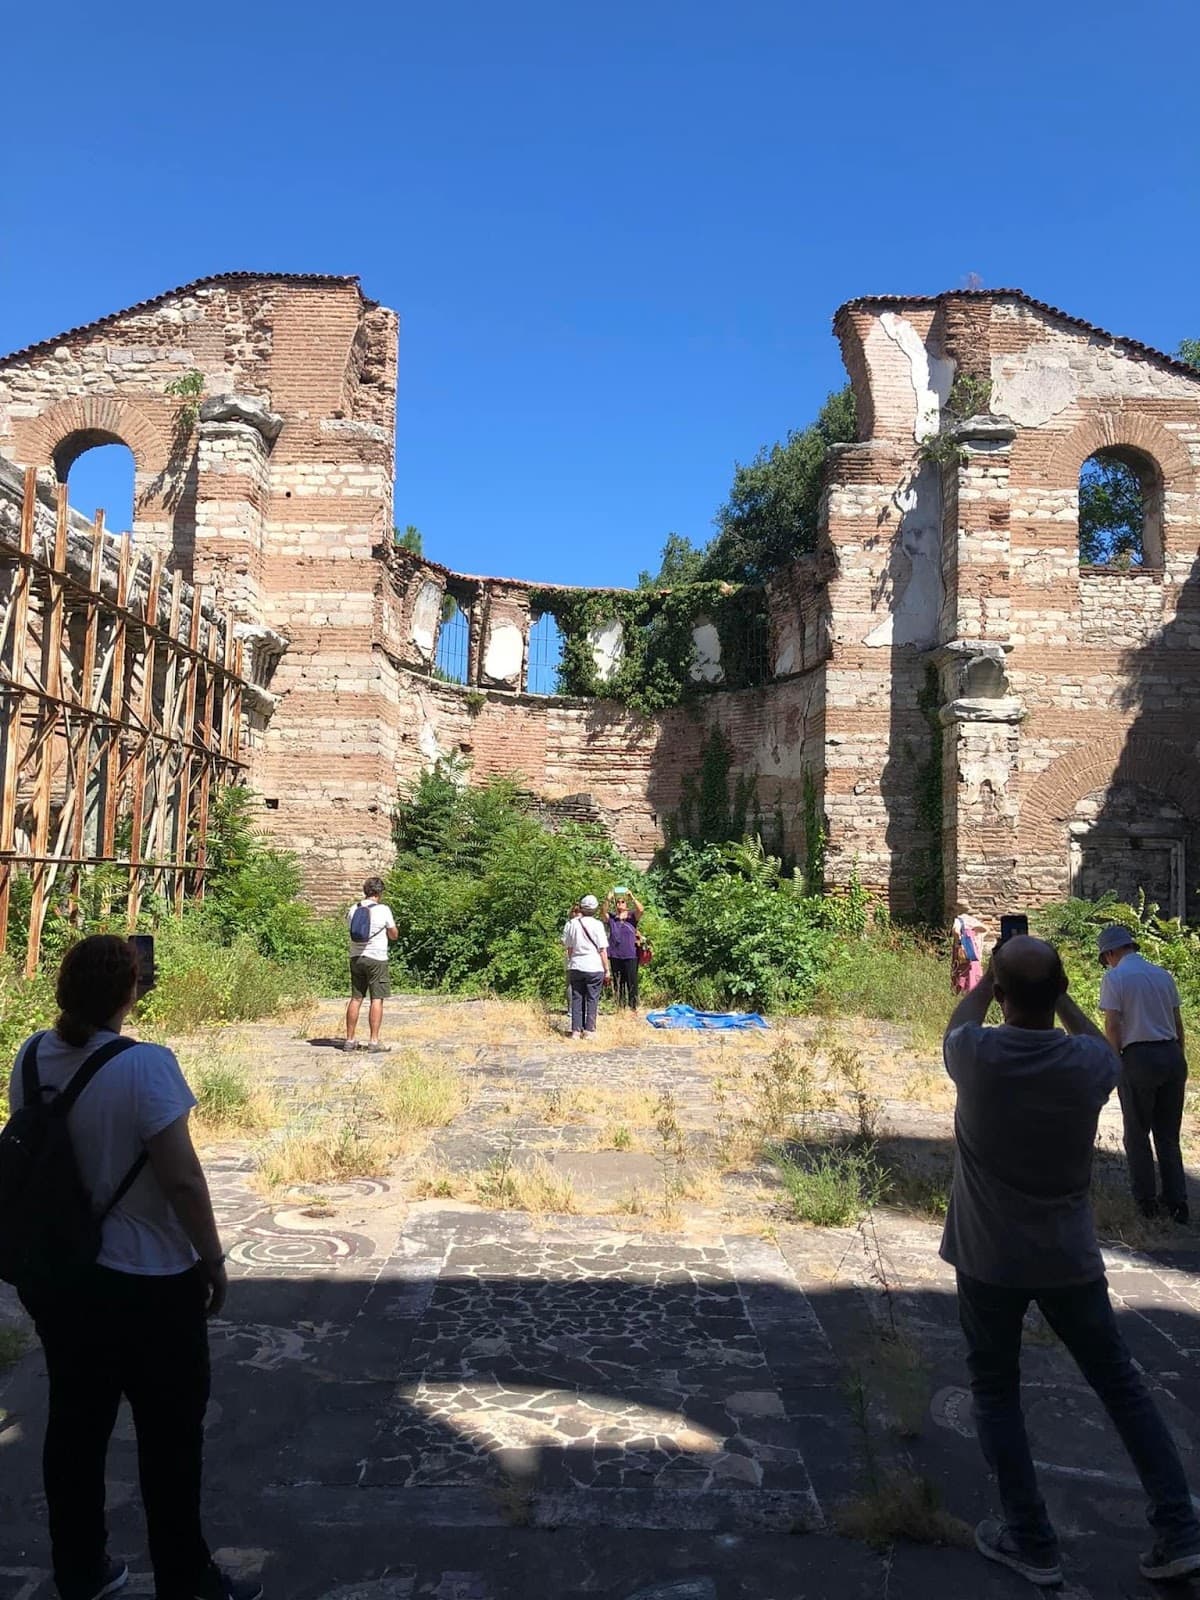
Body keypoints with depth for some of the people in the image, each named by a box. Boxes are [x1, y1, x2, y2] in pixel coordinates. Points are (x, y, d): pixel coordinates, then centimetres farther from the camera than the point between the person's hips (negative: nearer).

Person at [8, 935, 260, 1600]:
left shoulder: (30, 1056, -6)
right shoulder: (144, 1065, -26)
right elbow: (181, 1178, -23)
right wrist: (213, 1259, -10)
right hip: (147, 1283, -6)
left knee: (75, 1425, 22)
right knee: (169, 1436, 13)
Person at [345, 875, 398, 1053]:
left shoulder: (353, 909, 4)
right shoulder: (383, 910, -9)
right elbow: (394, 935, 0)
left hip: (356, 957, 5)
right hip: (376, 958, -5)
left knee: (356, 999, 11)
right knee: (377, 999, 0)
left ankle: (350, 1040, 14)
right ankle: (373, 1041, -3)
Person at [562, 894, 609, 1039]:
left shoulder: (571, 924, 1)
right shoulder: (597, 924, -7)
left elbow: (568, 947, 7)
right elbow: (603, 950, -6)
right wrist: (607, 970, 0)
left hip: (575, 967, 3)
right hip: (594, 967, -3)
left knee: (577, 998, 9)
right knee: (592, 999, 5)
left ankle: (576, 1030, 8)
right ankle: (588, 1030, 4)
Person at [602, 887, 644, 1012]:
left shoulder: (632, 917, 5)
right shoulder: (611, 918, 9)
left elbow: (640, 910, -14)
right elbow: (603, 913, -11)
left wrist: (632, 897, -23)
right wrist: (607, 900, -25)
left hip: (630, 956, -2)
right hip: (615, 956, 2)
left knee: (632, 982, -1)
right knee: (617, 983, 7)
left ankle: (633, 1007, 5)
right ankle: (620, 1007, 13)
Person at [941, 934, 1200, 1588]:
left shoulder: (975, 1057, -19)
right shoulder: (1089, 1063, -14)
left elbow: (961, 1019, 7)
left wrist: (990, 979, 19)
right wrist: (1057, 993, 17)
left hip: (989, 1259, -2)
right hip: (1070, 1257, 2)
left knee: (996, 1392, 14)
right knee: (1122, 1384, 17)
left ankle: (1032, 1543, 19)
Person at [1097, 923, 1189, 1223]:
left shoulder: (1114, 977, -6)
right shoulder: (1163, 974, 10)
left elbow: (1112, 1025, -13)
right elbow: (1178, 1023, 13)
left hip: (1139, 1057, -5)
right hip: (1172, 1054, 5)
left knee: (1137, 1135, 9)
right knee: (1168, 1135, 14)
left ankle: (1147, 1201, 14)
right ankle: (1176, 1202, 14)